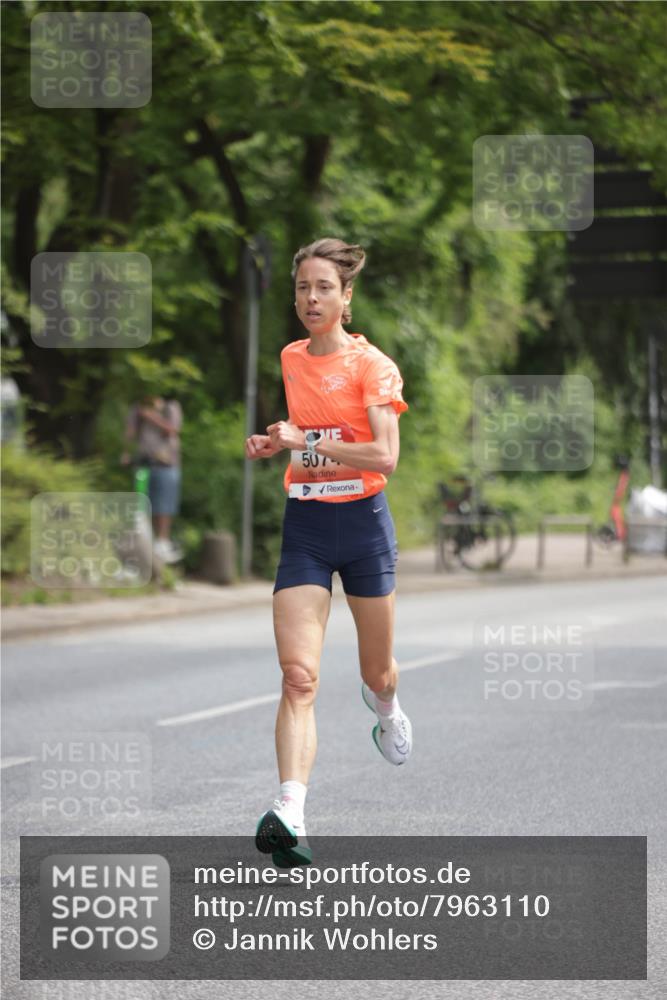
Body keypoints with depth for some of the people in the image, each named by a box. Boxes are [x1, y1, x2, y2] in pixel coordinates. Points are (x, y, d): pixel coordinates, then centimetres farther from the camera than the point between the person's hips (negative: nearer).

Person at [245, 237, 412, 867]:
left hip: (362, 521, -3)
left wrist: (304, 441, -20)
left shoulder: (371, 365, -8)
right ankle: (289, 814, -28)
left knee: (377, 672, 15)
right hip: (304, 526, 3)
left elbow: (385, 456, -20)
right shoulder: (288, 360, 8)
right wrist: (272, 445, 7)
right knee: (298, 675, -15)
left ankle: (386, 711, 54)